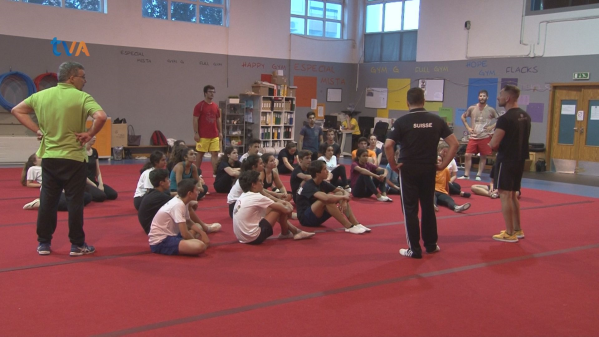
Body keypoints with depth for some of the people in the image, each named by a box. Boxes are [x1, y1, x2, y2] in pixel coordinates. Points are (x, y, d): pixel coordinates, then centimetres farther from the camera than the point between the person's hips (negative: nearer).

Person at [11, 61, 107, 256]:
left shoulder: (41, 95, 7)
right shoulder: (82, 97, -11)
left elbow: (16, 110, 15)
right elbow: (101, 117, -26)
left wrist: (37, 130, 10)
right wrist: (90, 134, -12)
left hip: (49, 158, 5)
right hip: (73, 159, -5)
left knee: (47, 201, 12)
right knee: (75, 202, 3)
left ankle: (43, 243, 19)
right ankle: (77, 245, 9)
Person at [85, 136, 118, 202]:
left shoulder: (94, 151, 11)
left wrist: (100, 184, -4)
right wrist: (94, 186, -14)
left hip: (94, 182, 8)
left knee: (113, 194, -10)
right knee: (101, 196, -31)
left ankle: (90, 194, 7)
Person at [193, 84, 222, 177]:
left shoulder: (216, 106, 10)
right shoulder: (199, 106, -5)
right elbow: (195, 120, -7)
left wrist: (220, 132, 10)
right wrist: (196, 133, -12)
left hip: (215, 136, 5)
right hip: (203, 136, -5)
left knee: (215, 153, 0)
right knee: (200, 154, 4)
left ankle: (215, 172, 3)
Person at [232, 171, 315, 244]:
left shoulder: (242, 197, 10)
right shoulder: (256, 197, -16)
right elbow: (286, 210, -10)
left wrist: (284, 203, 14)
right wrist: (288, 208, 12)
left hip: (243, 237, 9)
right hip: (254, 238, -9)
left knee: (276, 207, 18)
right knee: (280, 209, -3)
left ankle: (295, 231, 25)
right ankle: (285, 234, 21)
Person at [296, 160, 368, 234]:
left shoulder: (323, 184, 4)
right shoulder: (309, 186, -21)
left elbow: (344, 192, 3)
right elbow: (326, 198, -39)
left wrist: (344, 201, -20)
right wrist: (343, 197, -23)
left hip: (318, 216, 8)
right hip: (305, 218, -8)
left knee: (340, 194, -8)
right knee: (327, 200, -32)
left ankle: (356, 224, -18)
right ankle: (349, 227, -29)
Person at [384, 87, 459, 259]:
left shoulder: (402, 121, -8)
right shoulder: (436, 120, 1)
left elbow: (388, 145, -18)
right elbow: (454, 143, -1)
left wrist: (393, 164, -5)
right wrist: (443, 164, 4)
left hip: (408, 169, -3)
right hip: (429, 169, 3)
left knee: (410, 209, 5)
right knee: (428, 207, 18)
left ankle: (414, 249, 7)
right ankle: (431, 244, 27)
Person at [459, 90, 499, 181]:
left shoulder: (490, 110, -2)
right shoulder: (472, 108, 2)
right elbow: (463, 117, 16)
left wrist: (492, 127, -6)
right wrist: (468, 127, 6)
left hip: (485, 137, -1)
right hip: (473, 136, 1)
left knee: (483, 157, 4)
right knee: (468, 155, -3)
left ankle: (479, 175, 13)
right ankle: (466, 175, 8)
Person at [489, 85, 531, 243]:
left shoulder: (505, 119, -19)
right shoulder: (525, 116, 9)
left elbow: (493, 144, -21)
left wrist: (490, 145, 0)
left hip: (506, 161, -9)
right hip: (519, 160, 9)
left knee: (505, 195, -1)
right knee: (513, 194, 19)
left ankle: (509, 234, 2)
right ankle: (517, 230, 25)